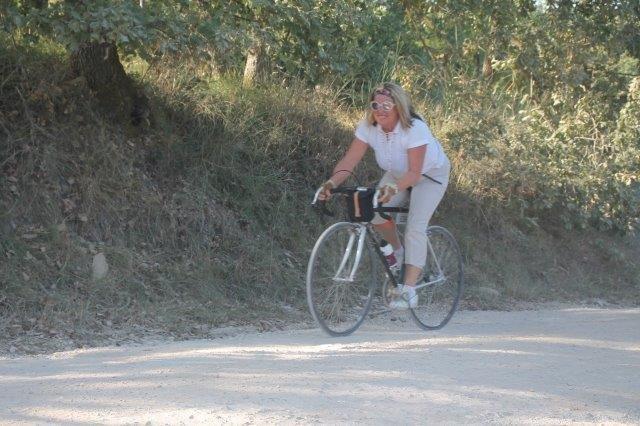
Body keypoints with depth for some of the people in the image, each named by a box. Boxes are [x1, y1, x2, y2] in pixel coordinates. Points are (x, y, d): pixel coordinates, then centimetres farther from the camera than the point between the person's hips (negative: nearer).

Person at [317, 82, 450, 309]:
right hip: (397, 174, 5)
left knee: (415, 226, -21)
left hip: (430, 173, -5)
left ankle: (409, 291, -23)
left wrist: (394, 188, -57)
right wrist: (332, 183, -42)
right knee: (375, 212, -17)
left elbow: (415, 172, -39)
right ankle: (398, 252, 13)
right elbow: (349, 160, -24)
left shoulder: (415, 128, -36)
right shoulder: (368, 127, -21)